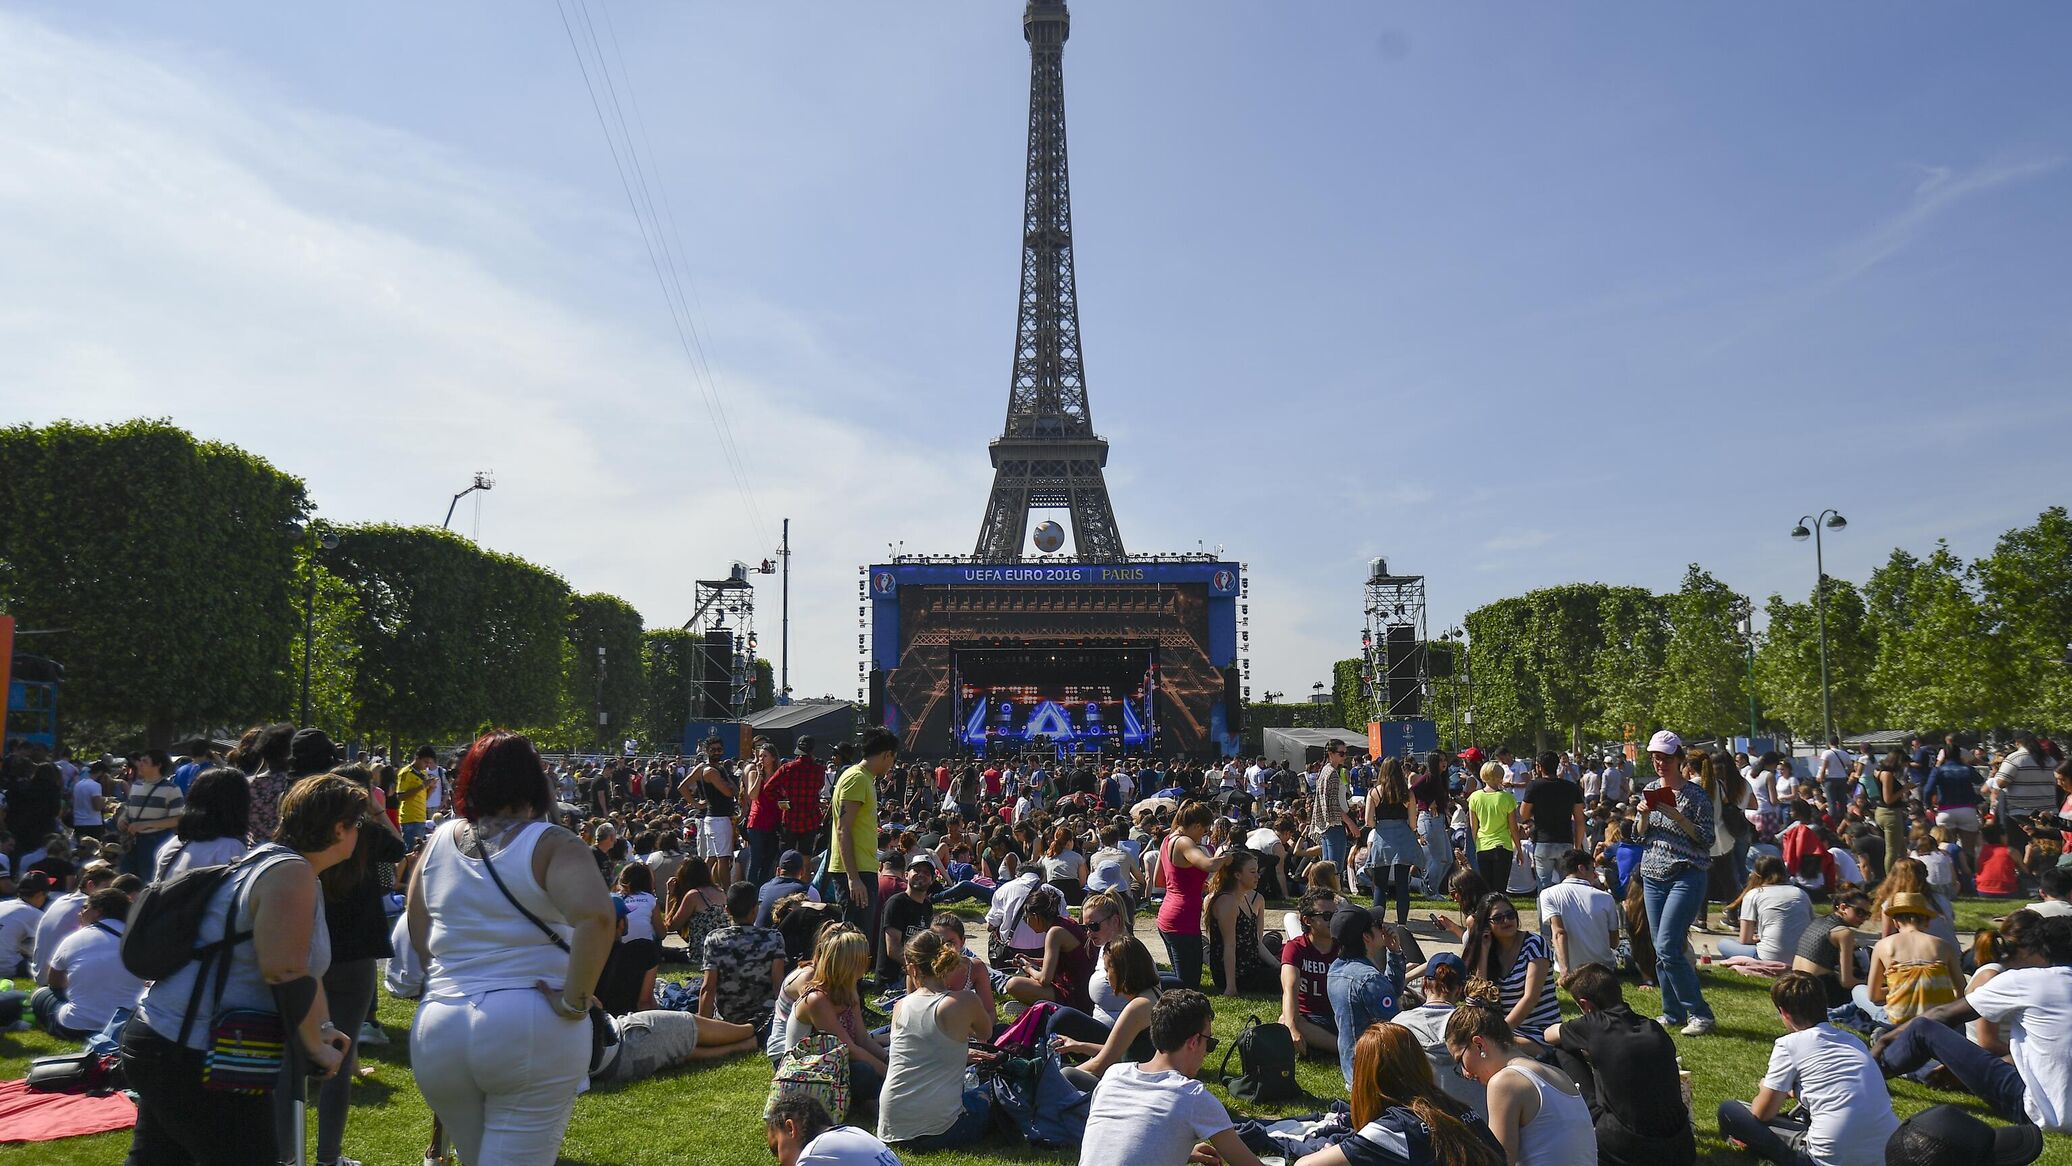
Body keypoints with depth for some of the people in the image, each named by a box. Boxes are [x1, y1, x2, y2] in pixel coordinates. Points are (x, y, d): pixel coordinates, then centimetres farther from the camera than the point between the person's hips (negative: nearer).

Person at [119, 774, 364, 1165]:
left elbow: (296, 962, 17)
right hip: (198, 1060, -10)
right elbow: (285, 976, -26)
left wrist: (322, 1028, 10)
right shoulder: (291, 873, -20)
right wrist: (317, 1049, -14)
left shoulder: (270, 861, 12)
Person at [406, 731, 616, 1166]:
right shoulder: (551, 845, -10)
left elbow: (418, 937, 14)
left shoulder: (439, 841, 7)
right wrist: (575, 1000, -17)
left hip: (438, 1032, 5)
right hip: (531, 1031, -5)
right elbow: (596, 916, -26)